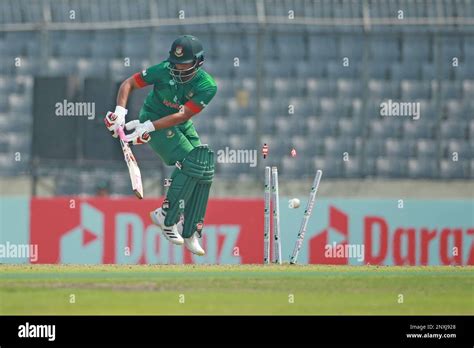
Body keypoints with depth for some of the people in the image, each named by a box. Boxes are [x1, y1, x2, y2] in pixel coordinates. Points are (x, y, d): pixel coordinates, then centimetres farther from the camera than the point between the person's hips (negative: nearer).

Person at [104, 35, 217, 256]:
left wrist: (147, 127, -33)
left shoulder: (207, 86, -20)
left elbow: (183, 115, -26)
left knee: (203, 173, -6)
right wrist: (120, 112, -28)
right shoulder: (164, 71, -21)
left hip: (183, 127, 4)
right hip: (153, 119, -4)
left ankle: (190, 234, 3)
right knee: (189, 162, -24)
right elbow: (129, 83, -12)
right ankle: (166, 217, -14)